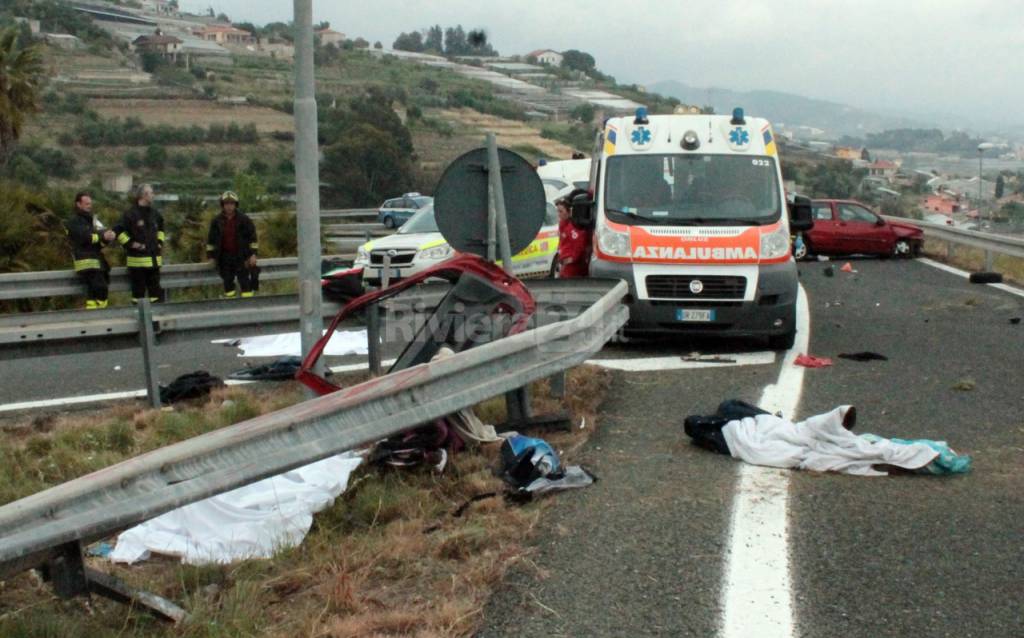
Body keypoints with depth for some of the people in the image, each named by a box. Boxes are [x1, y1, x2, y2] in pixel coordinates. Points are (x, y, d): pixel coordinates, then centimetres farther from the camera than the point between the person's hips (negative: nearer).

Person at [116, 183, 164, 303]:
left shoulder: (155, 213, 12)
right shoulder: (131, 213, -7)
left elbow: (160, 228, 30)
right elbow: (118, 231, -8)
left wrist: (160, 242, 17)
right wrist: (131, 244, -12)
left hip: (154, 259, 6)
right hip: (137, 259, -6)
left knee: (155, 289, 9)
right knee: (138, 290, -2)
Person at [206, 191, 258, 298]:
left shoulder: (244, 219, -5)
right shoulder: (217, 221, 0)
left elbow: (252, 237, 0)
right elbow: (211, 239, 9)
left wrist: (253, 254, -5)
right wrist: (211, 255, 7)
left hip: (241, 255, -2)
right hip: (224, 256, 2)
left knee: (244, 279, -1)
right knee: (227, 281, 7)